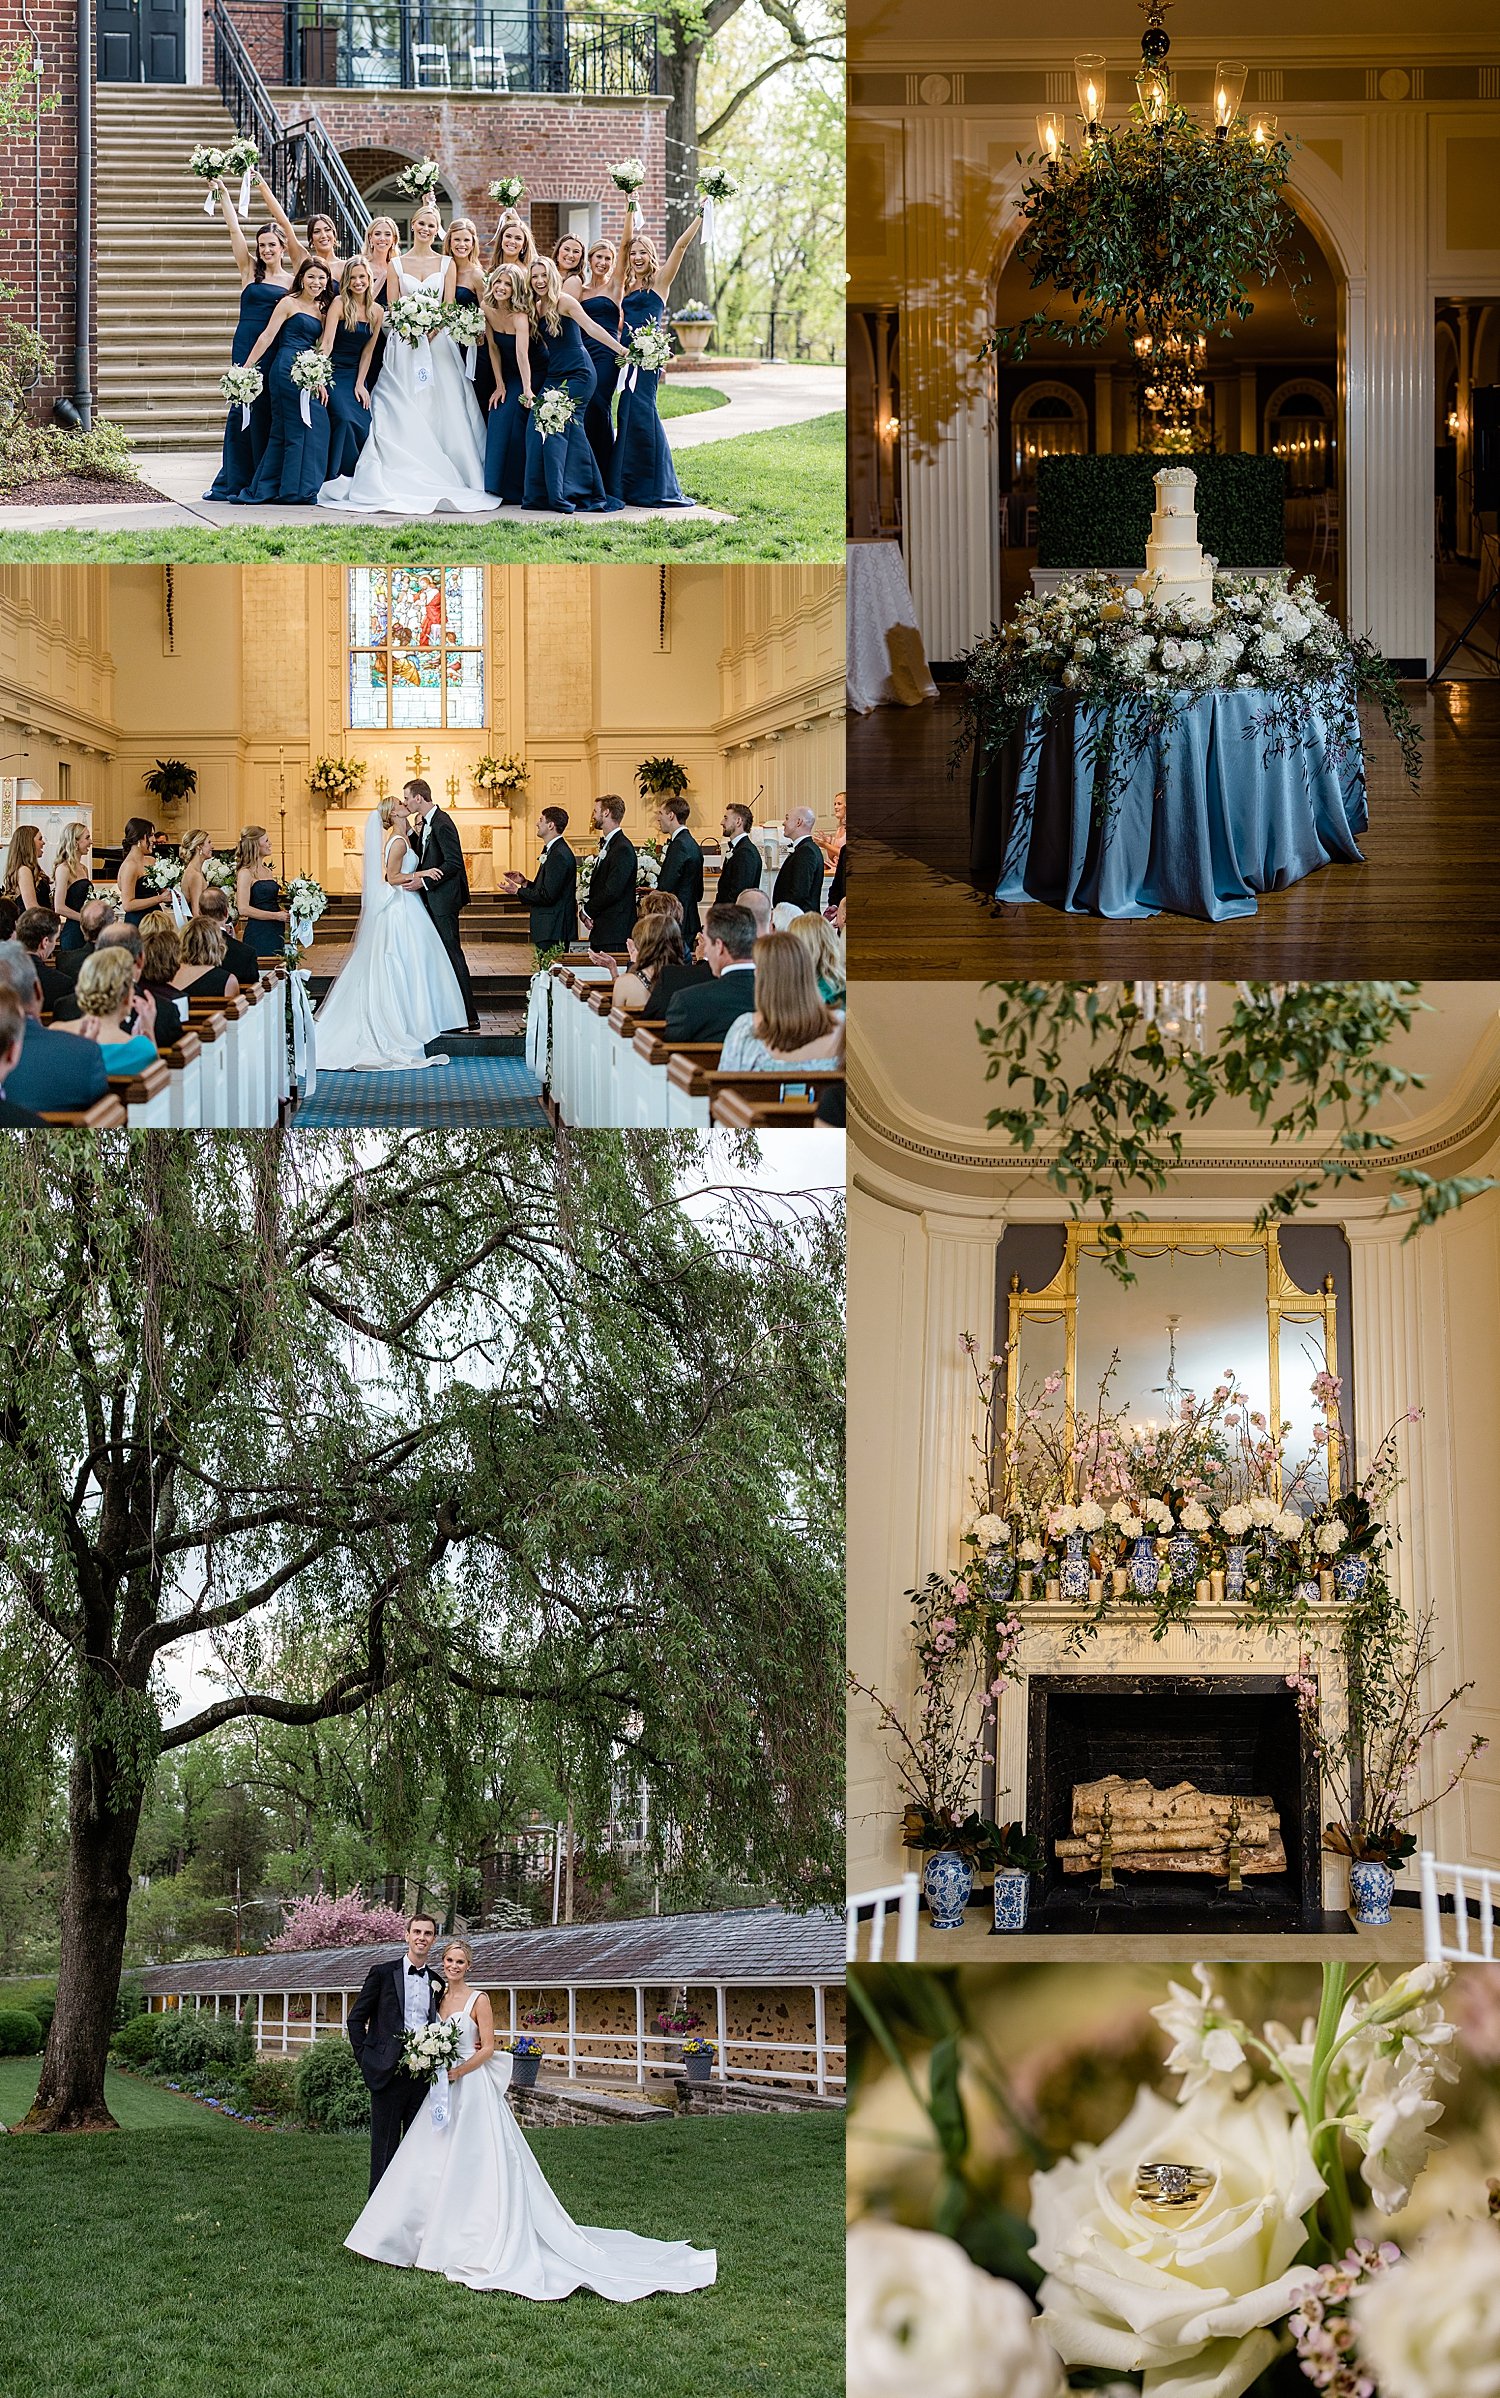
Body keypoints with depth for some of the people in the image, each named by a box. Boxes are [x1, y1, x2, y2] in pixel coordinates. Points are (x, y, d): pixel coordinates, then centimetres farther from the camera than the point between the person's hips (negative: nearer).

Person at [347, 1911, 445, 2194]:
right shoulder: (383, 1972, 1)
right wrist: (366, 2059, -4)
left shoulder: (436, 1982, 13)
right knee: (385, 2143, -1)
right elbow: (356, 2018, 2)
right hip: (388, 2072, -4)